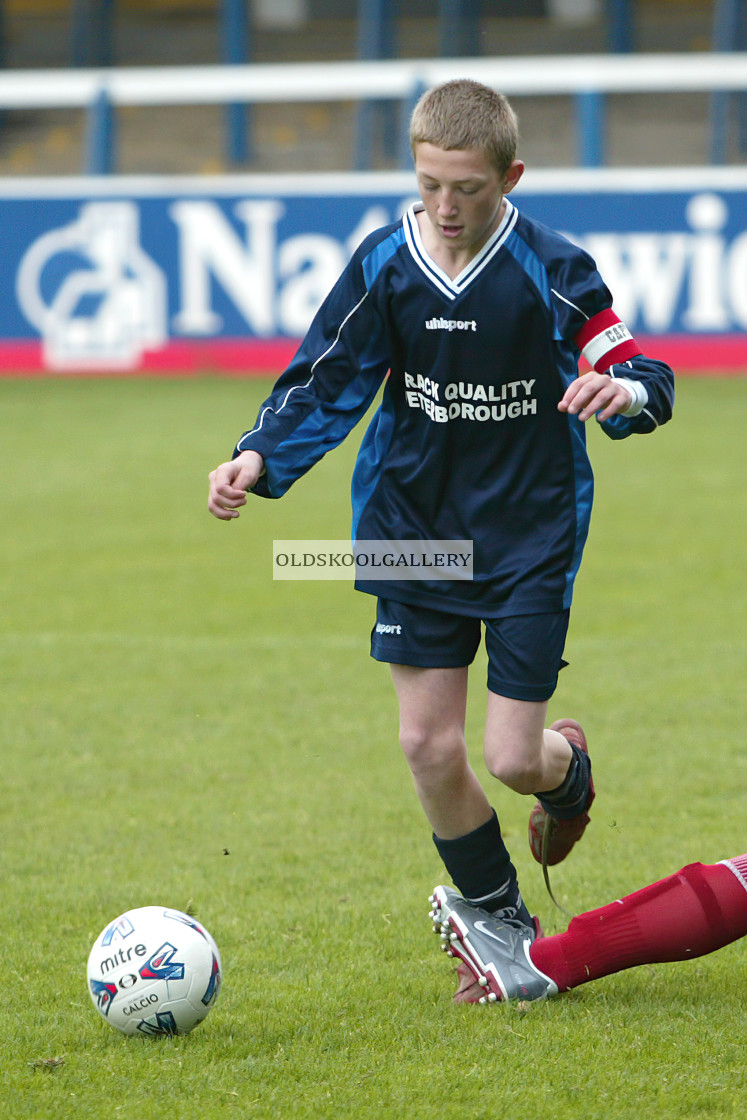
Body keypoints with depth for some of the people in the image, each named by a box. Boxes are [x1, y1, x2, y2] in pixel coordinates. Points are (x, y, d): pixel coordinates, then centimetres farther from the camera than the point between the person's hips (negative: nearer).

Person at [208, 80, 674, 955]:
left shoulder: (551, 270, -13)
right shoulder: (385, 265, -6)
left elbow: (645, 379, -10)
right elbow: (324, 383, 1)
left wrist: (624, 391, -35)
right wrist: (258, 460, -16)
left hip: (531, 537, -3)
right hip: (416, 533, 3)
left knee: (513, 758, -7)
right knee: (428, 746, -1)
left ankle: (569, 769, 33)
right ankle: (499, 921, 20)